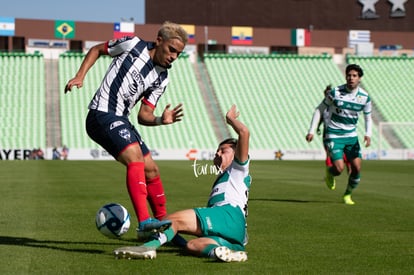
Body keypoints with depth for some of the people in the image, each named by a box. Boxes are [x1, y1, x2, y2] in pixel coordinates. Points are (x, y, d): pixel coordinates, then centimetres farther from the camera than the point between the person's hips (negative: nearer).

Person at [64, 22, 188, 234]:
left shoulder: (161, 79, 11)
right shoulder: (133, 45, -4)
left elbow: (143, 115, 9)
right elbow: (96, 50, 9)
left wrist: (161, 120, -12)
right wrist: (80, 76, -2)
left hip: (121, 121, 8)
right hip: (102, 115, -8)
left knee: (151, 170, 10)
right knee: (135, 157, -27)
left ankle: (161, 221, 26)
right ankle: (144, 221, -37)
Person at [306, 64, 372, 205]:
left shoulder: (365, 97, -3)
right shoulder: (335, 92, -11)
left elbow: (368, 118, 10)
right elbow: (319, 109, -2)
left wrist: (368, 134, -8)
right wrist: (311, 131, -7)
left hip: (351, 136, 3)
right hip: (334, 136, -3)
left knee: (357, 168, -6)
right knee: (339, 168, -17)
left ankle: (348, 195, 20)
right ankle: (329, 173, 23)